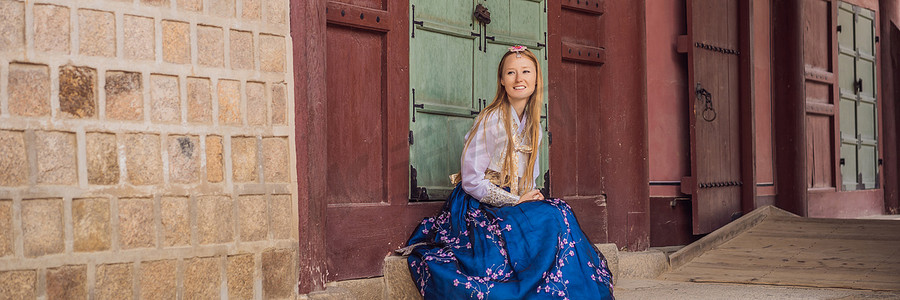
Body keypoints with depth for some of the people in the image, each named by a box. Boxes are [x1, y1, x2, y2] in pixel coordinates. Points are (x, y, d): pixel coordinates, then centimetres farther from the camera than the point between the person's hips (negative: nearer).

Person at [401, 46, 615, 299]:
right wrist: (517, 201, -15)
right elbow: (471, 181, -16)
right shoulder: (491, 121, -13)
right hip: (479, 209, -7)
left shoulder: (532, 124, 10)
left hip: (515, 201, 7)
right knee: (552, 219, -26)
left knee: (560, 213, -20)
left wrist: (531, 195, -3)